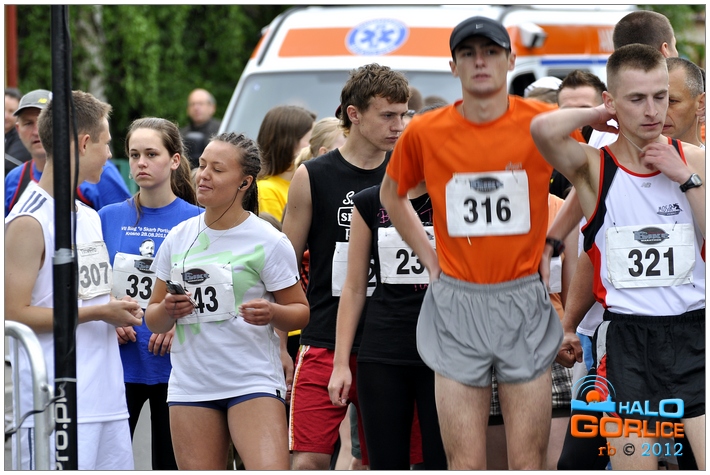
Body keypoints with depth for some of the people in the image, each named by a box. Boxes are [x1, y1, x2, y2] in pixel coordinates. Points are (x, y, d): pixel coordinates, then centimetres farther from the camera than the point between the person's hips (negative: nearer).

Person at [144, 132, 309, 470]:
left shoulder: (268, 241, -4)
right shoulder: (178, 238, 9)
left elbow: (300, 311, -1)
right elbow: (153, 319, 15)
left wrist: (272, 313, -22)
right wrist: (168, 310, -8)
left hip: (254, 383, -4)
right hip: (190, 387, 4)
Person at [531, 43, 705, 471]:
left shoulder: (695, 161, 7)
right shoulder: (594, 168, -2)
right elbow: (544, 129, -24)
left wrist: (686, 179, -7)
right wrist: (597, 115, -5)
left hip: (693, 332, 1)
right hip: (626, 338, -1)